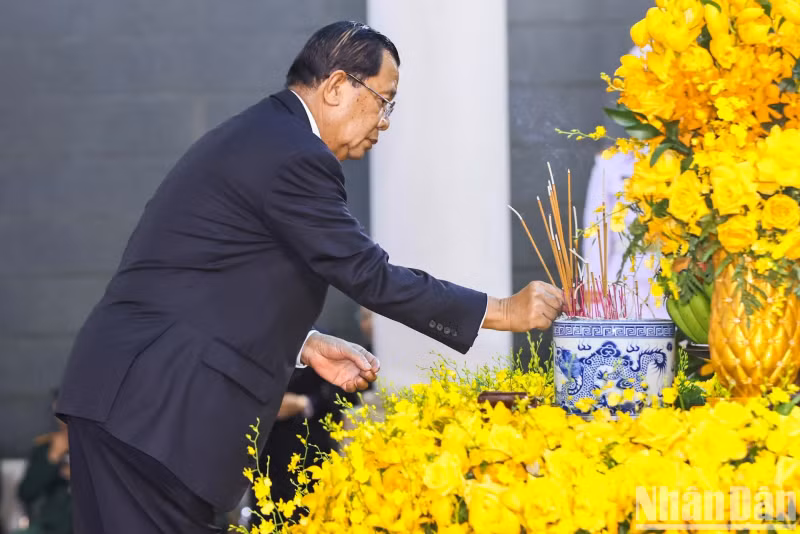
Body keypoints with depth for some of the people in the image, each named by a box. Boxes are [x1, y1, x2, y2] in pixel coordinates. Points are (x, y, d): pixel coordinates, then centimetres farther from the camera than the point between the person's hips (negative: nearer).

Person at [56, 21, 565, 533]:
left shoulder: (256, 137, 19)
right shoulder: (293, 156, -13)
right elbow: (368, 275, -13)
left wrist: (303, 344, 15)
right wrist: (503, 311, -6)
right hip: (157, 404, -10)